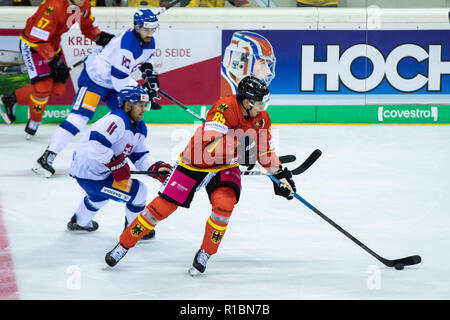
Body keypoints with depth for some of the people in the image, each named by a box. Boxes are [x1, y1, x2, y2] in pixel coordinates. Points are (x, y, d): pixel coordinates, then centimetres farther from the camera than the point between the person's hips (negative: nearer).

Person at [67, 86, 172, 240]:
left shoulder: (140, 128, 7)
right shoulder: (116, 121, -27)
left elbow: (140, 157, 10)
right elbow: (96, 145, -37)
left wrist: (156, 168, -9)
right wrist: (116, 164, -30)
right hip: (90, 175, -11)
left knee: (100, 193, 41)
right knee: (137, 191, -3)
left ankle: (79, 222, 65)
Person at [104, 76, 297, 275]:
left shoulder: (261, 117, -8)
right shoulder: (225, 108, -30)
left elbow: (265, 150, 5)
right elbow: (210, 145, -38)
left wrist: (280, 174, -5)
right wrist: (240, 150, -45)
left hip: (226, 166, 4)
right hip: (196, 162, -4)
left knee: (224, 204, -24)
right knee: (163, 206, -2)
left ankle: (205, 253, -4)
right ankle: (124, 244, 16)